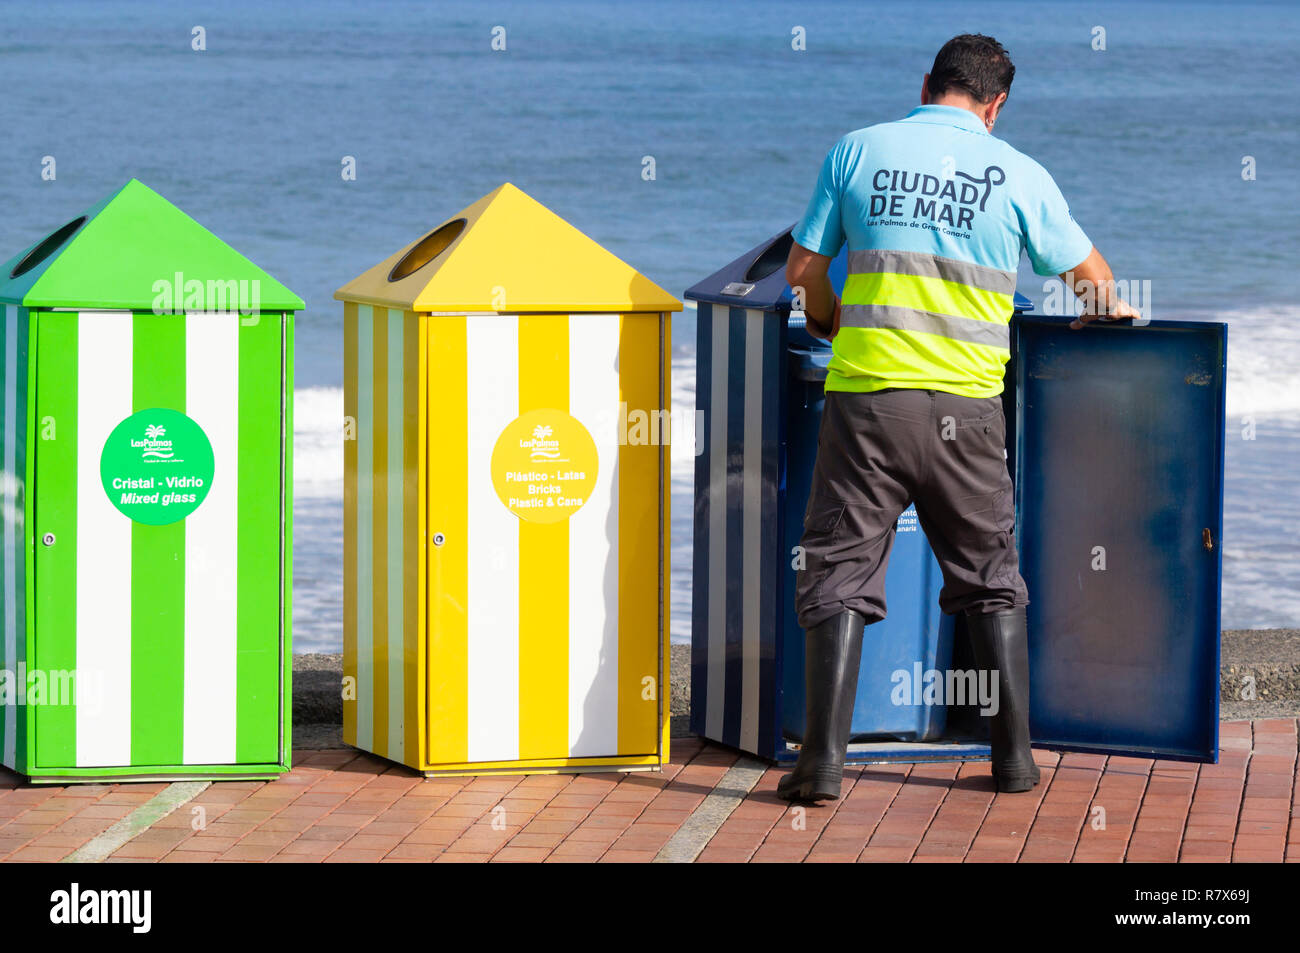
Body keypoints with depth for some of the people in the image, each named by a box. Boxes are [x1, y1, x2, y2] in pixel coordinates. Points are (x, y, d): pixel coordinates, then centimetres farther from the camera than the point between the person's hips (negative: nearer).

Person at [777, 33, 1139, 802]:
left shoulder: (859, 151, 5)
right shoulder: (1019, 175, 4)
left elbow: (804, 269, 10)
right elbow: (1091, 277, 18)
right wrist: (1107, 309, 41)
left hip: (867, 393, 0)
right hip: (966, 404, 0)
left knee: (839, 576, 4)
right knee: (991, 582, 15)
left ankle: (824, 759, -3)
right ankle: (1015, 756, 16)